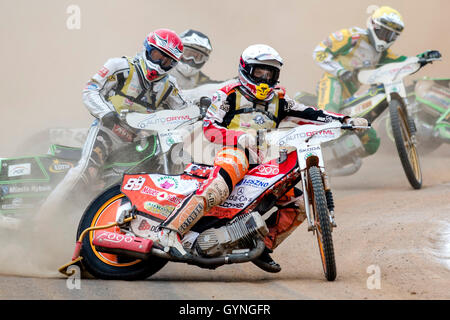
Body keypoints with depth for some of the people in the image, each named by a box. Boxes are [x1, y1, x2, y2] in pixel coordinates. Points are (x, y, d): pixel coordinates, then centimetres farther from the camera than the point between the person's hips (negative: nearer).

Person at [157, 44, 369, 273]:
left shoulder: (278, 100, 24)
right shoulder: (229, 95, 8)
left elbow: (308, 114, 15)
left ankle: (263, 248, 6)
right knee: (216, 190, -38)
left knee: (300, 202, -3)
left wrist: (345, 120, 1)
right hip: (233, 151, -7)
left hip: (263, 163, 7)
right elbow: (209, 127, -2)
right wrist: (241, 136, -19)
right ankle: (170, 231, -40)